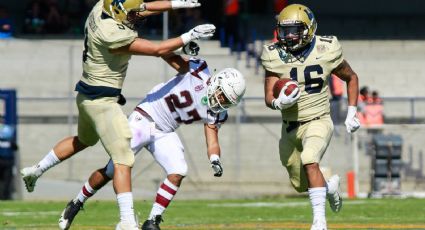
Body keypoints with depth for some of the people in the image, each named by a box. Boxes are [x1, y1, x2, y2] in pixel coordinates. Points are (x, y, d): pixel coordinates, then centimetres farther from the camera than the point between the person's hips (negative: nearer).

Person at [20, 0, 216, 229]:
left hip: (87, 95, 10)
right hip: (101, 101, -10)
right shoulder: (113, 35, -29)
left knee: (84, 140, 33)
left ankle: (34, 171, 43)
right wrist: (189, 36, -15)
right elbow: (157, 50, -23)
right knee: (123, 159, -11)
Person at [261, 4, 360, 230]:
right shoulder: (275, 56, -10)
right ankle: (330, 184, 47)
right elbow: (269, 97, -12)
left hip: (318, 122, -4)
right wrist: (279, 102, -35)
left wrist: (351, 113, -1)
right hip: (290, 127, 4)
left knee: (309, 161, -32)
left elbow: (351, 78, 5)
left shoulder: (325, 51, -12)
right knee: (300, 184, 15)